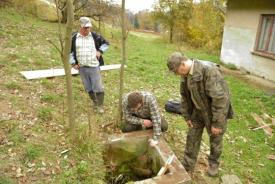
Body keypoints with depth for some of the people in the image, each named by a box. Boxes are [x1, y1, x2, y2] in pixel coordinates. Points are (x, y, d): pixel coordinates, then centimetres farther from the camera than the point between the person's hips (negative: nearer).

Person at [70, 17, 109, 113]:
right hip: (82, 68, 2)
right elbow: (70, 51, 11)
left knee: (98, 88, -2)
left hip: (94, 67, -2)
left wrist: (100, 51, -5)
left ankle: (100, 105, 13)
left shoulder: (95, 36, -2)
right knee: (88, 88, 13)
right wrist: (73, 63, 4)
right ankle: (95, 102, 33)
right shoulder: (74, 38, 2)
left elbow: (106, 43, 11)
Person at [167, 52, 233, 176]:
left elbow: (220, 98, -31)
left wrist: (217, 123, -25)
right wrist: (187, 116, 6)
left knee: (215, 140, 15)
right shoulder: (186, 74, -8)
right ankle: (187, 167, 29)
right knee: (192, 138, 12)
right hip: (198, 110, 6)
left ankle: (213, 163, 42)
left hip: (215, 111, -6)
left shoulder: (209, 70, -33)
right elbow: (185, 95, 4)